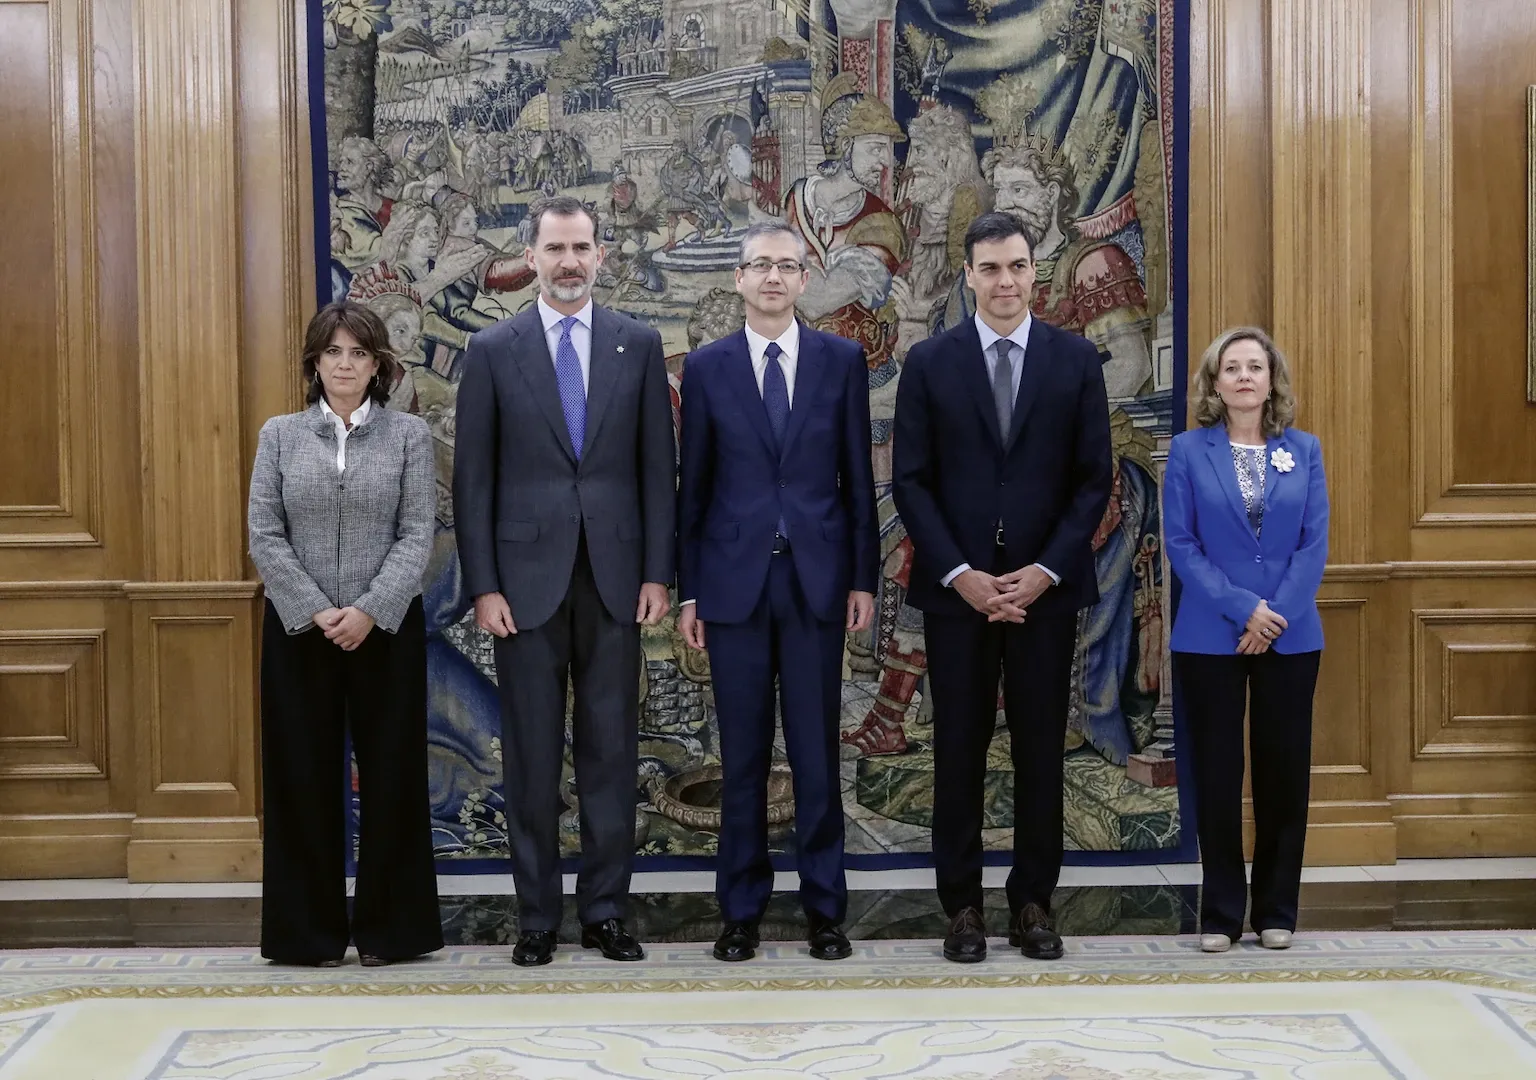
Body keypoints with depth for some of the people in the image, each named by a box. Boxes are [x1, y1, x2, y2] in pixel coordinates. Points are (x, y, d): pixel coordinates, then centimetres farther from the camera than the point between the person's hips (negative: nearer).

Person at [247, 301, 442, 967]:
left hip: (386, 628, -1)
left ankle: (388, 928, 15)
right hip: (299, 629, 1)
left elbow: (417, 535, -3)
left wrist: (368, 611, -15)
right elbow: (265, 537, 0)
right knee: (303, 776, 5)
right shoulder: (280, 435, 6)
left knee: (391, 773, 4)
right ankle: (310, 930, 15)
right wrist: (317, 612, -11)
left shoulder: (409, 435, 3)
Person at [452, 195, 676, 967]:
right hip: (526, 577, -1)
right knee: (532, 754, 5)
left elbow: (659, 466, 5)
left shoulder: (639, 345, 5)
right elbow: (473, 477, 1)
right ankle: (537, 915, 15)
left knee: (611, 749, 6)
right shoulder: (493, 350, 2)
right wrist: (483, 586, -5)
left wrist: (658, 573, -1)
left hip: (614, 577, 1)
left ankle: (605, 910, 16)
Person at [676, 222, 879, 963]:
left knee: (816, 752, 4)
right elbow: (692, 486, 5)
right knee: (742, 754, 6)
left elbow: (857, 477, 5)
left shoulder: (842, 360, 4)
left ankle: (824, 907, 15)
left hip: (816, 579, 0)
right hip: (735, 581, 0)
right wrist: (687, 591, 3)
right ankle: (741, 908, 17)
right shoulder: (707, 367, 4)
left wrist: (863, 578, 1)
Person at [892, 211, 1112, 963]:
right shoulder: (930, 362, 2)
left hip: (1046, 585, 1)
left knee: (1040, 747, 6)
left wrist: (1044, 572, -9)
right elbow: (910, 481, -1)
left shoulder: (1075, 360, 4)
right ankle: (961, 905, 14)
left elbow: (1093, 480, 2)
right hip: (956, 586, -1)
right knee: (959, 748, 4)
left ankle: (1033, 901, 17)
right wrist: (962, 576, -10)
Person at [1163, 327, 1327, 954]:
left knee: (1284, 771, 6)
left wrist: (1276, 615, -12)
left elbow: (1315, 543, 0)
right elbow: (1181, 544, -6)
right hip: (1209, 638, -2)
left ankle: (1277, 910, 17)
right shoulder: (1189, 451, 0)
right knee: (1217, 773, 3)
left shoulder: (1303, 450, 5)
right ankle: (1221, 913, 12)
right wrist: (1242, 609, -14)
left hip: (1290, 637, 2)